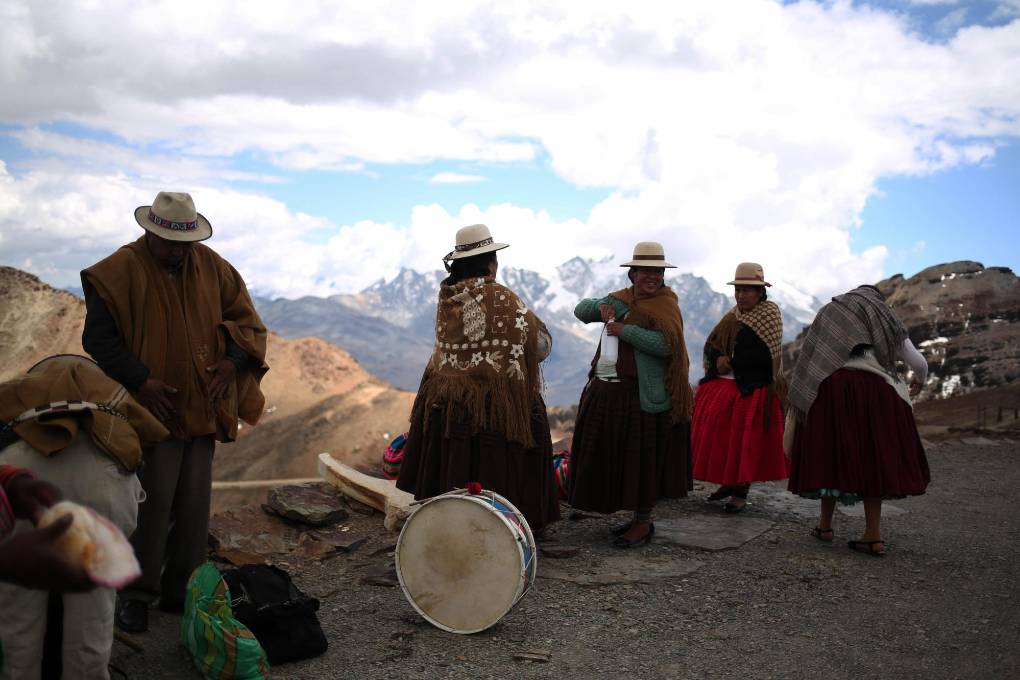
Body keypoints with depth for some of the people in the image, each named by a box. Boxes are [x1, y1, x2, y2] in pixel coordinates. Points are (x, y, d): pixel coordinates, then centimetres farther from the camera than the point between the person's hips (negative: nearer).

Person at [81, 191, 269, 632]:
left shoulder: (211, 266, 6)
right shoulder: (121, 272, -6)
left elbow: (246, 319, 11)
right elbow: (98, 337, -8)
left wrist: (232, 361, -7)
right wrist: (140, 381, -17)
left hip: (203, 409, 5)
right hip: (153, 410, -4)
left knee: (194, 505, 9)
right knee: (154, 503, -6)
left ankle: (180, 591, 21)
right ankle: (137, 596, 10)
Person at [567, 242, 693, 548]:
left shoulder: (665, 304, -6)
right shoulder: (620, 299, 14)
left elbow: (667, 344, -21)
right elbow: (581, 310, 16)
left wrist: (625, 330, -18)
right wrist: (601, 307, -4)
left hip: (643, 395, -7)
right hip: (606, 391, 7)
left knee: (642, 459, 0)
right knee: (612, 455, 12)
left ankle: (643, 523, 15)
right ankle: (637, 518, 26)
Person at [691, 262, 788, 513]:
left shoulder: (769, 314, -5)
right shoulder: (732, 317, 14)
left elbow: (764, 354, -18)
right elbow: (710, 345, 10)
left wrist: (731, 362, -14)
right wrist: (718, 359, -13)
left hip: (753, 390, -6)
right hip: (722, 387, 6)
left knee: (745, 442, -1)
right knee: (719, 436, 5)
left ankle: (741, 493, 10)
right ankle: (728, 483, 21)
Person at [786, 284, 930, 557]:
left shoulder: (829, 311, 18)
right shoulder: (887, 320, 19)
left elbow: (808, 355, 10)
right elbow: (919, 362, 21)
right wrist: (919, 381, 42)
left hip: (831, 386, 0)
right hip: (873, 388, 1)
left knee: (829, 452, 9)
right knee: (872, 456, 5)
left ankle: (825, 524, 15)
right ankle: (874, 535, 3)